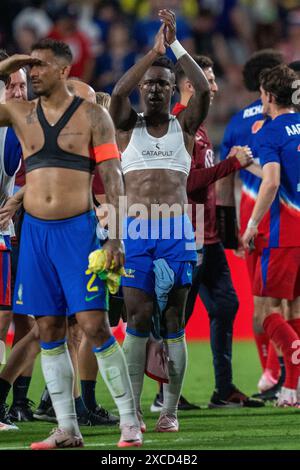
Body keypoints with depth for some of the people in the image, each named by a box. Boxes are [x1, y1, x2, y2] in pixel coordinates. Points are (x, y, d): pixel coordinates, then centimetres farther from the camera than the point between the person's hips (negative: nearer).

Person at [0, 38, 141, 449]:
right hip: (35, 231, 4)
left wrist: (115, 238, -11)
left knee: (94, 326, -10)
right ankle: (66, 429, 8)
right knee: (49, 331, 4)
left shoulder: (92, 116, 0)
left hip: (78, 229, -4)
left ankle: (130, 422, -4)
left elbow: (112, 178, -3)